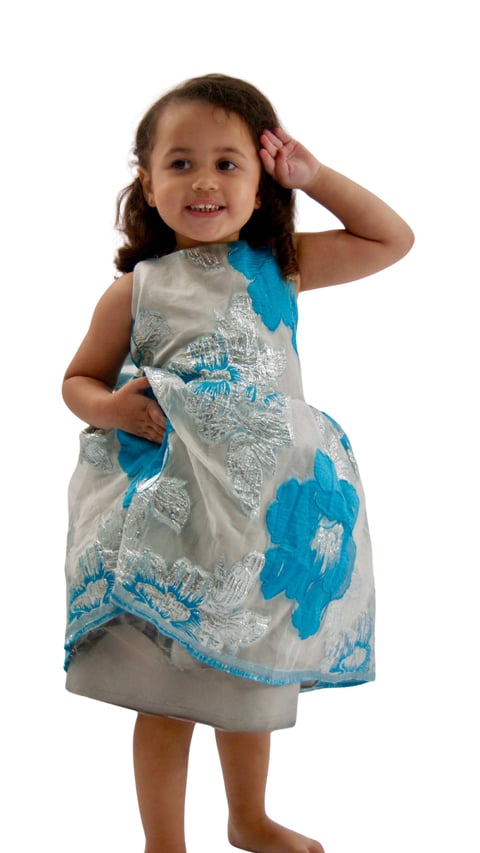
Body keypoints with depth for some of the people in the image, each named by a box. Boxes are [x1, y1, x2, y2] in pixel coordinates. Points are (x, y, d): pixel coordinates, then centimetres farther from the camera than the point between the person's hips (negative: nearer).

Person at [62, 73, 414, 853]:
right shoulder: (134, 292, -6)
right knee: (166, 697, 7)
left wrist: (314, 176, -2)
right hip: (170, 519, -3)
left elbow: (392, 239, 6)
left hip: (266, 510, 3)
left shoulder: (280, 266, 1)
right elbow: (79, 380, 6)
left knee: (253, 680, 20)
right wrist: (108, 408, -17)